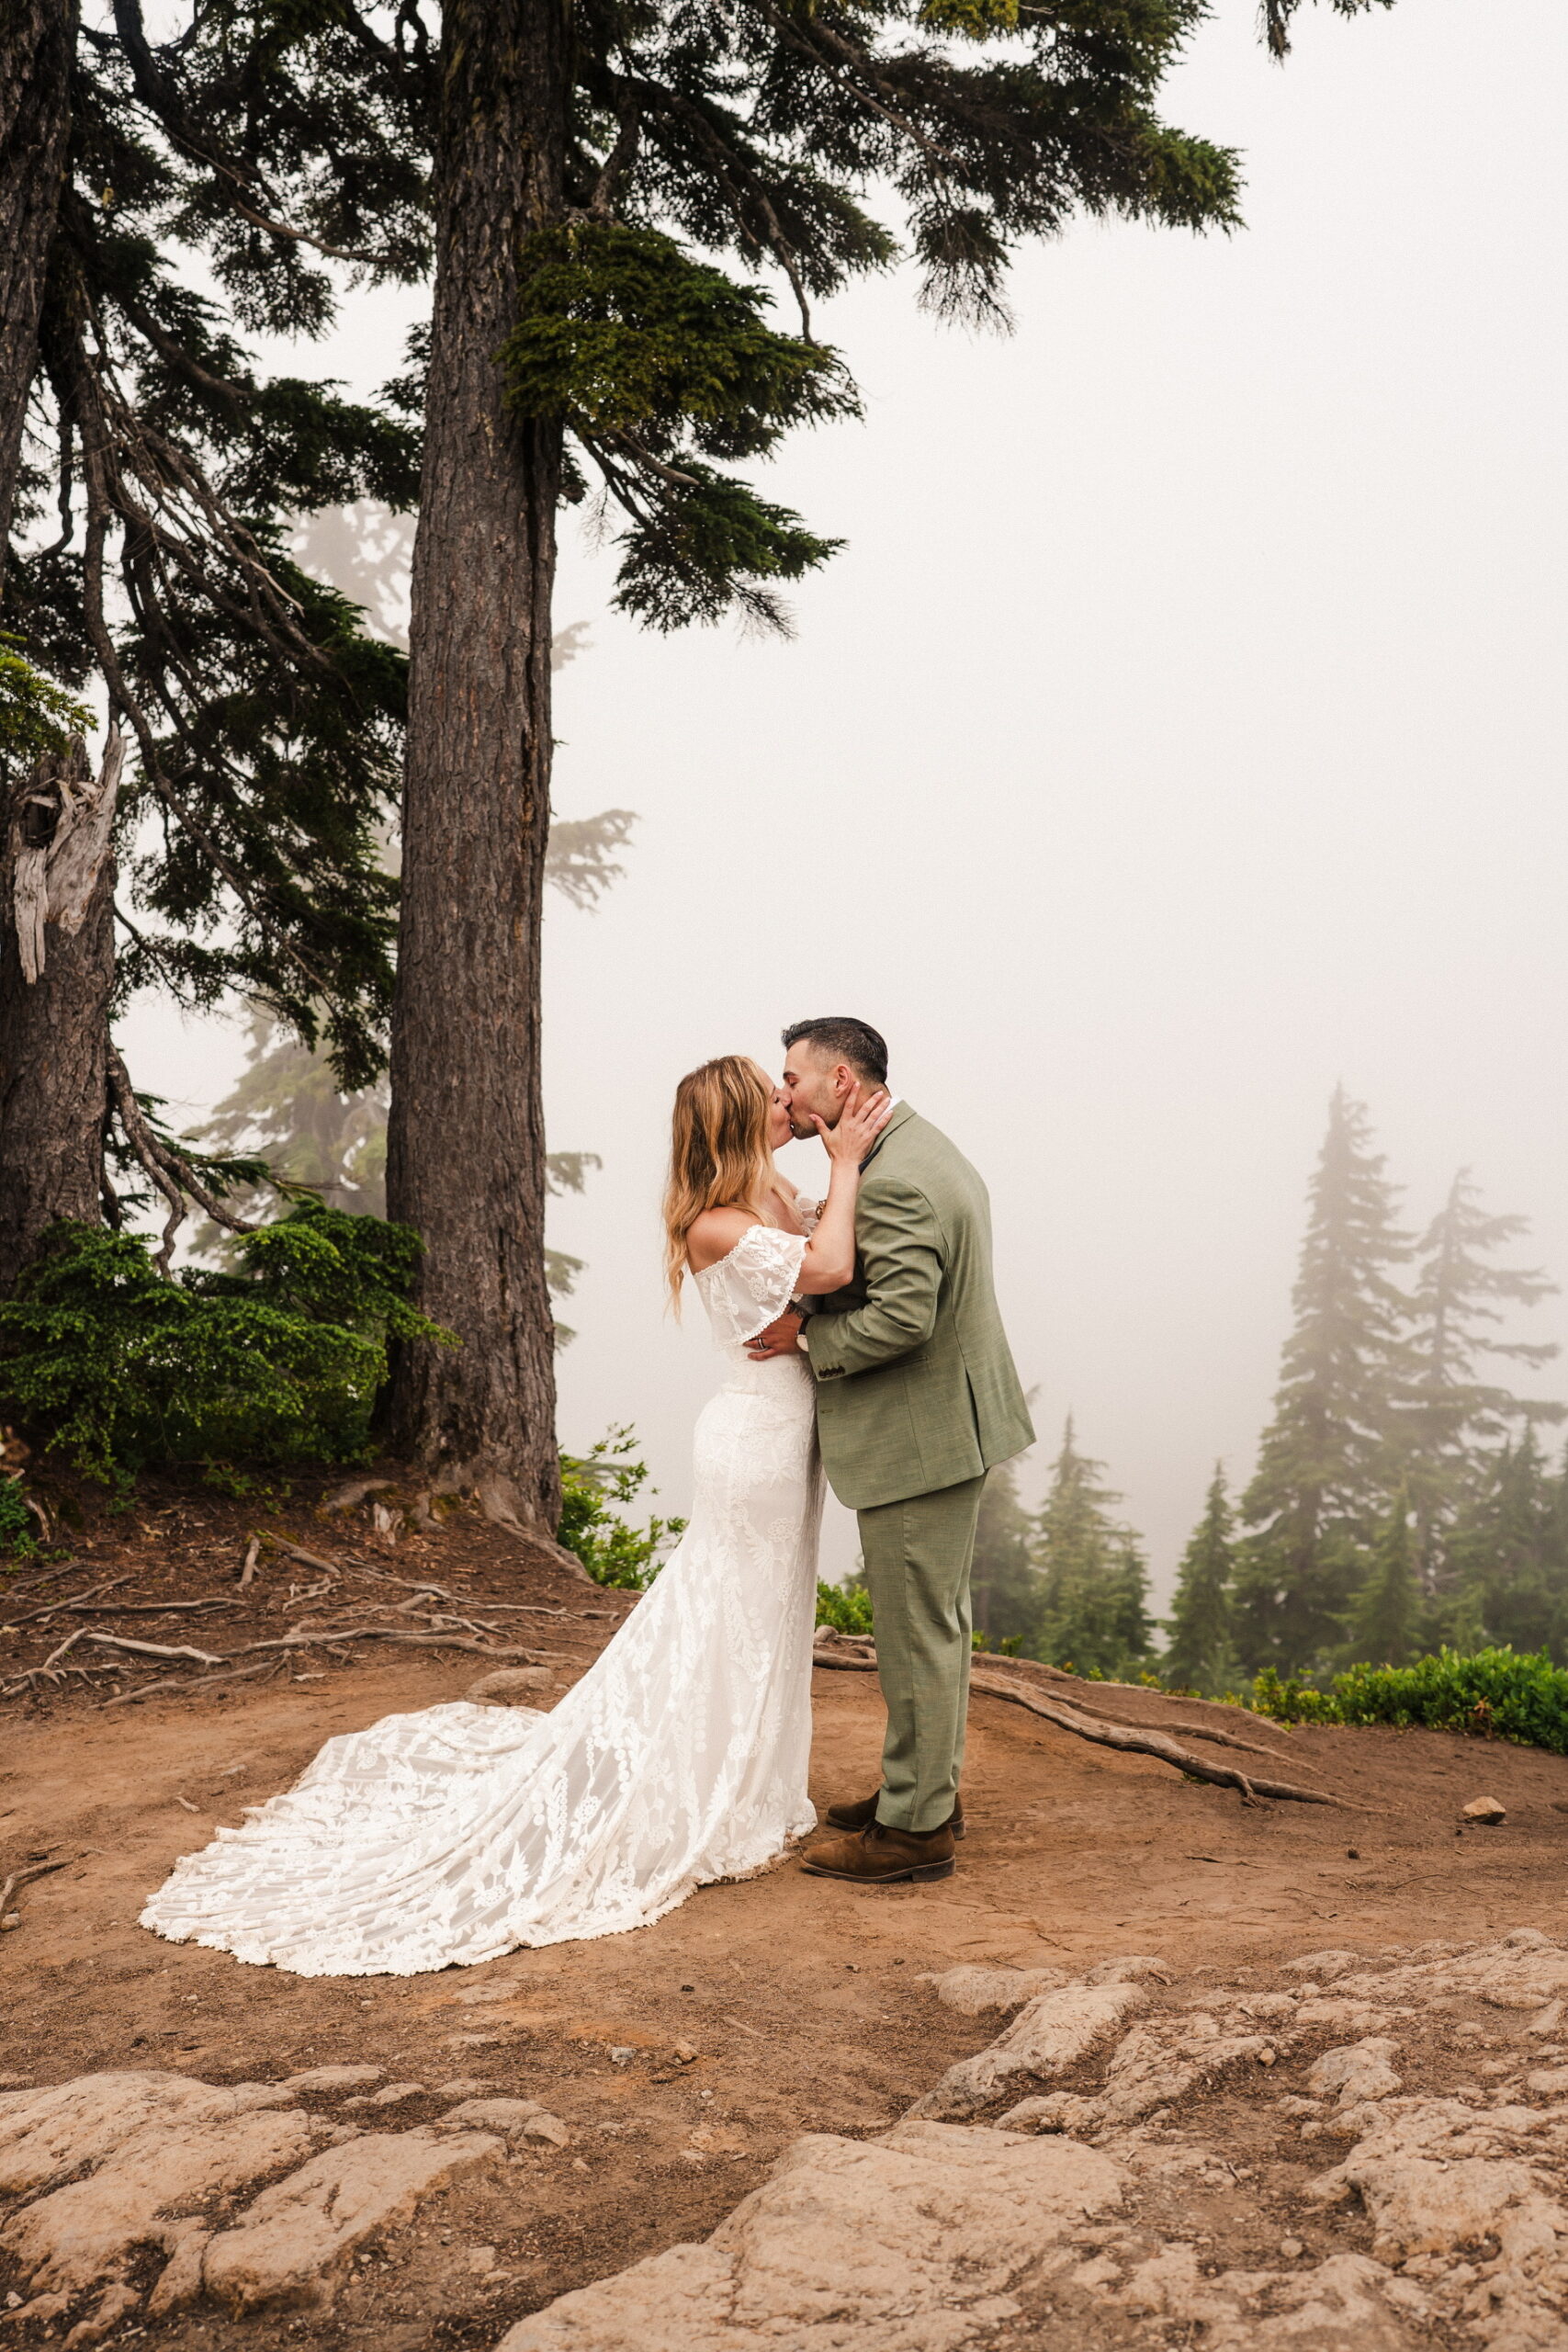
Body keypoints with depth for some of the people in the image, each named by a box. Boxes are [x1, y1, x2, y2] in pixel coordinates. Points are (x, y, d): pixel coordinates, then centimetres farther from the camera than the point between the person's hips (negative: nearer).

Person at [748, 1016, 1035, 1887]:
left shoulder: (894, 1182, -23)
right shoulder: (923, 1149, 12)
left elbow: (903, 1316, -31)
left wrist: (806, 1336, -17)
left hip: (918, 1440, -11)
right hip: (950, 1427, 11)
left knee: (916, 1635, 1)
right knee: (937, 1624, 21)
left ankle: (915, 1826, 13)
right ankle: (931, 1787, 35)